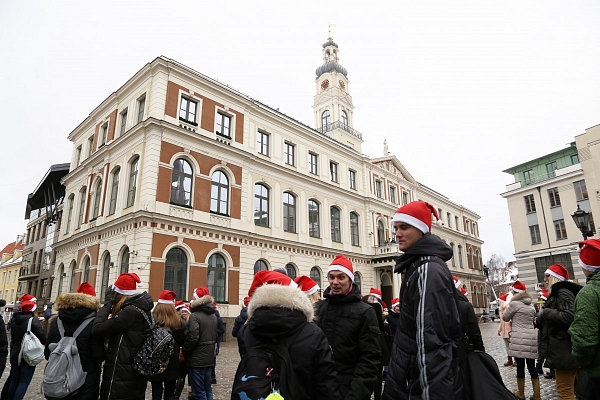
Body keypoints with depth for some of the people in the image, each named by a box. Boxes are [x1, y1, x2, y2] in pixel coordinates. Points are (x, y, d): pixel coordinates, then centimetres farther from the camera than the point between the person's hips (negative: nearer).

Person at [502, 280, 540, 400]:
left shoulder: (514, 303, -7)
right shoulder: (531, 305, 14)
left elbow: (505, 318, 4)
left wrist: (509, 304, 16)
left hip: (519, 338, -6)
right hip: (532, 337, 6)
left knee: (520, 365, 3)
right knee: (532, 366, 10)